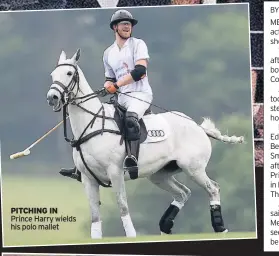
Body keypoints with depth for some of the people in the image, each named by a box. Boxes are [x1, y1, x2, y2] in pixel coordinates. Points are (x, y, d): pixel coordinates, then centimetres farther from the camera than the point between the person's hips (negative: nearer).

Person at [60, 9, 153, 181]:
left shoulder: (138, 44, 0)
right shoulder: (108, 53, 18)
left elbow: (140, 70, -15)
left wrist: (116, 85, -17)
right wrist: (108, 85, 0)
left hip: (141, 95, -7)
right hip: (121, 99, 7)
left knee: (131, 118, -38)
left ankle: (133, 161, -55)